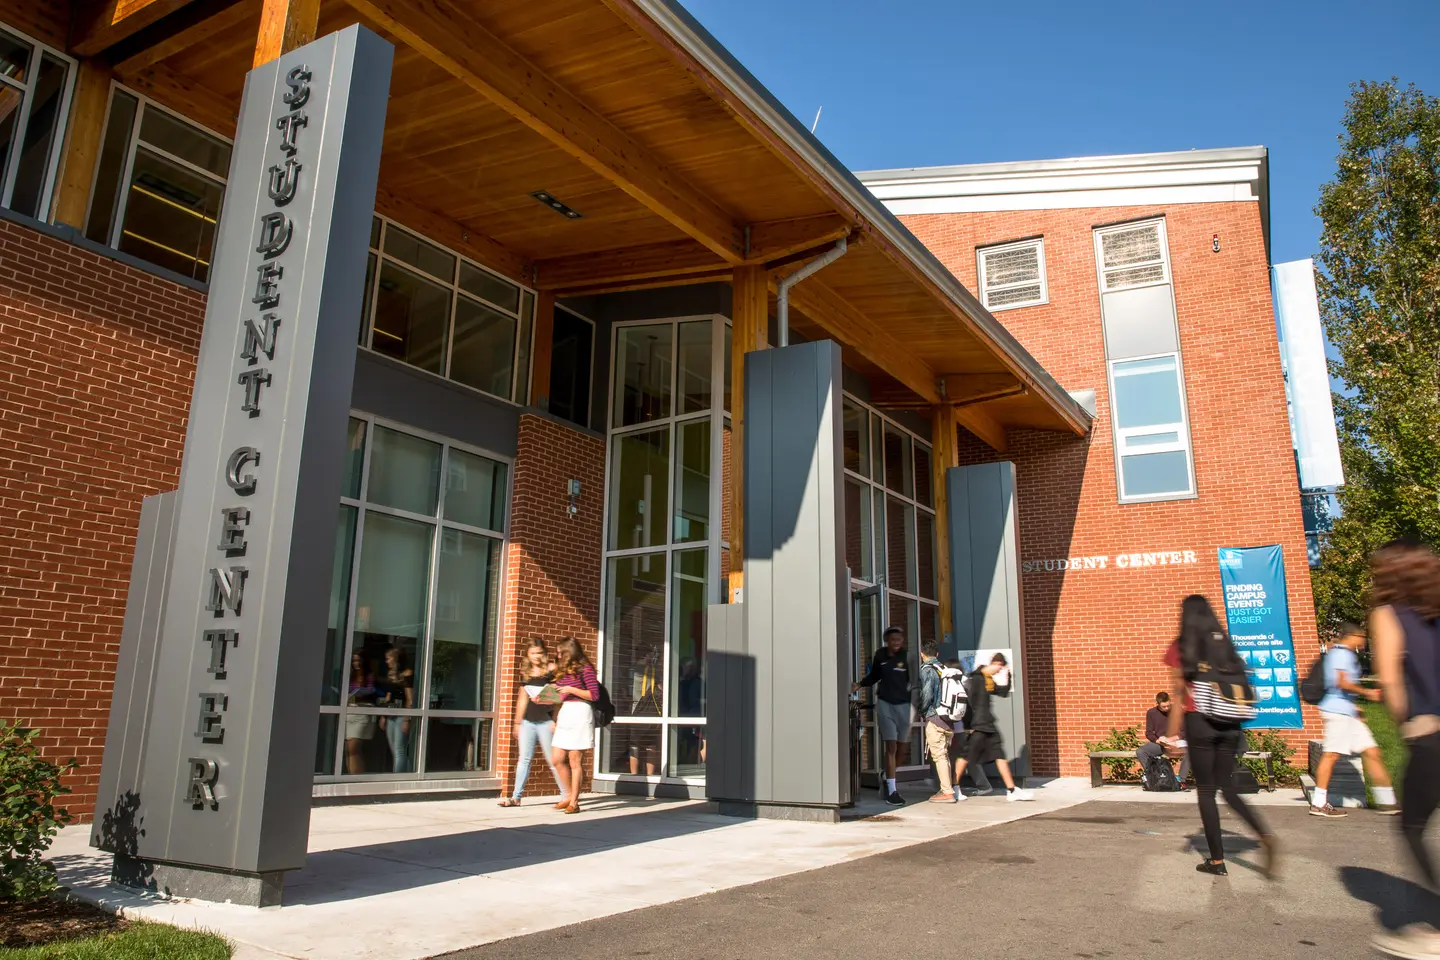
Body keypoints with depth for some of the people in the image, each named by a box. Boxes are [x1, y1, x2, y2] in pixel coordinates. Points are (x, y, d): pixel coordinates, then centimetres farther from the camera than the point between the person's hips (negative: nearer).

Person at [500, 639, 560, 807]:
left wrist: (555, 721, -12)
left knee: (553, 760, -1)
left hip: (546, 722, -4)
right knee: (524, 759, 6)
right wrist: (517, 722, 16)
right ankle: (516, 797, 10)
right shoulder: (525, 673, 10)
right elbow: (522, 699, 16)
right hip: (528, 722, 5)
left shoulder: (551, 671, -5)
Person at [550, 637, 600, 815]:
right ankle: (569, 795, 19)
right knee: (557, 759, 5)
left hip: (580, 714, -8)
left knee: (575, 761, -3)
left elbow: (595, 695, -10)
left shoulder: (584, 669, -6)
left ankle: (574, 802, 5)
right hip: (564, 714, 8)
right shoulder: (562, 670, 17)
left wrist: (571, 689, -14)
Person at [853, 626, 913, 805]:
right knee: (890, 747, -6)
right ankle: (891, 791, -5)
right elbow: (874, 675, 18)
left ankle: (888, 778, 35)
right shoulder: (880, 655, 1)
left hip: (904, 705, 0)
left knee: (899, 748, 11)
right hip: (885, 704, 0)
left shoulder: (907, 656, -7)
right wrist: (859, 685, 7)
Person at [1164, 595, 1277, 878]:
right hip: (1229, 723, 4)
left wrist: (1172, 735, -3)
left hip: (1200, 722, -4)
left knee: (1206, 790, 5)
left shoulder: (1180, 649, -3)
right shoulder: (1226, 644, 9)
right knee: (1227, 787, 14)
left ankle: (1217, 860, 9)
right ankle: (1264, 835, -10)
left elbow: (1178, 695, -6)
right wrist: (1236, 723, 19)